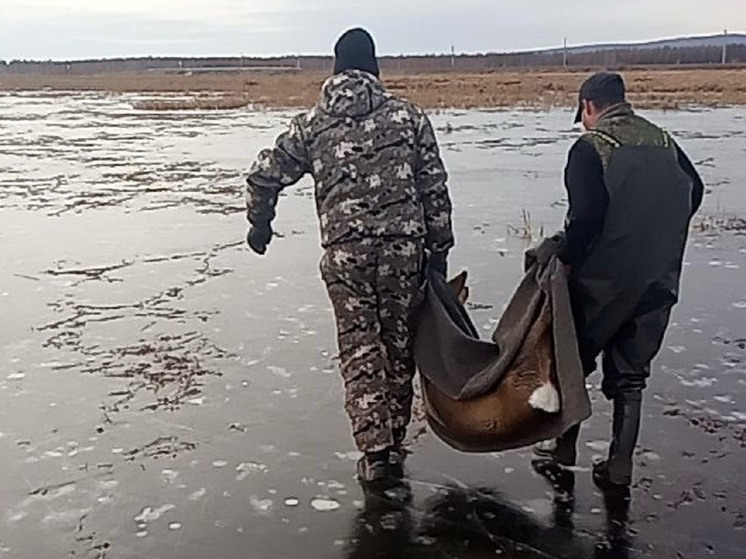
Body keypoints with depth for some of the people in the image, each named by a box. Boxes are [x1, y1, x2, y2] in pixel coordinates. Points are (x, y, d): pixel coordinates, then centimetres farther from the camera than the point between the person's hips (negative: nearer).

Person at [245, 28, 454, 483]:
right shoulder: (408, 116, 5)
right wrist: (439, 249, 9)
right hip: (404, 249, 1)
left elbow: (265, 176, 10)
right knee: (399, 346, 13)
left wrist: (260, 223, 28)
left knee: (359, 351, 8)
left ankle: (375, 451, 1)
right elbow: (434, 189, 3)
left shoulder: (312, 124, 7)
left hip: (344, 254, 0)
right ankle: (395, 445, 24)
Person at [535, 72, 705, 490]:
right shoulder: (663, 141, 8)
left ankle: (566, 444, 23)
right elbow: (694, 191, 17)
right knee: (631, 374, 14)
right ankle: (620, 464, 17)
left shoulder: (591, 147, -10)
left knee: (574, 358, 15)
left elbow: (586, 214, -19)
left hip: (603, 278, -5)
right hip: (659, 282, 5)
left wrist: (568, 260, -8)